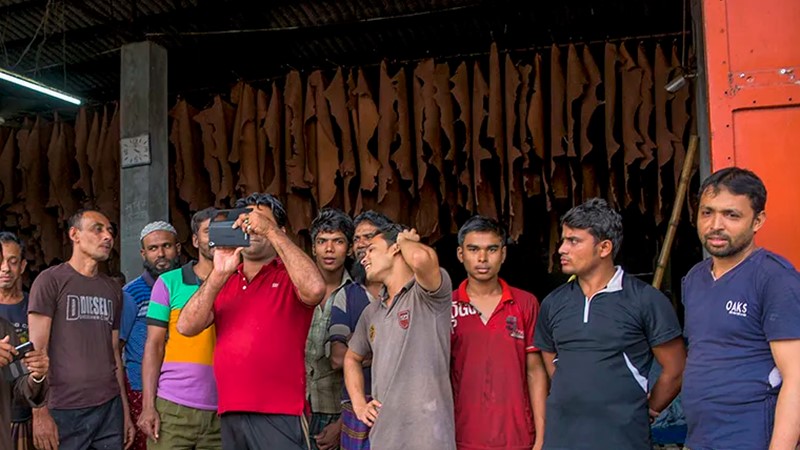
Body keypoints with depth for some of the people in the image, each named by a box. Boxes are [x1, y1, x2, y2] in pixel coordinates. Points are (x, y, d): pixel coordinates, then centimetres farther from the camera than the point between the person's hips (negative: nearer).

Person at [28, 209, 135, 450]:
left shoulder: (113, 289, 13)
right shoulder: (50, 280, -3)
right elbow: (37, 350, -7)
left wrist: (126, 411, 13)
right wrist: (40, 413, -13)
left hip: (110, 407, 5)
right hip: (64, 411, -5)